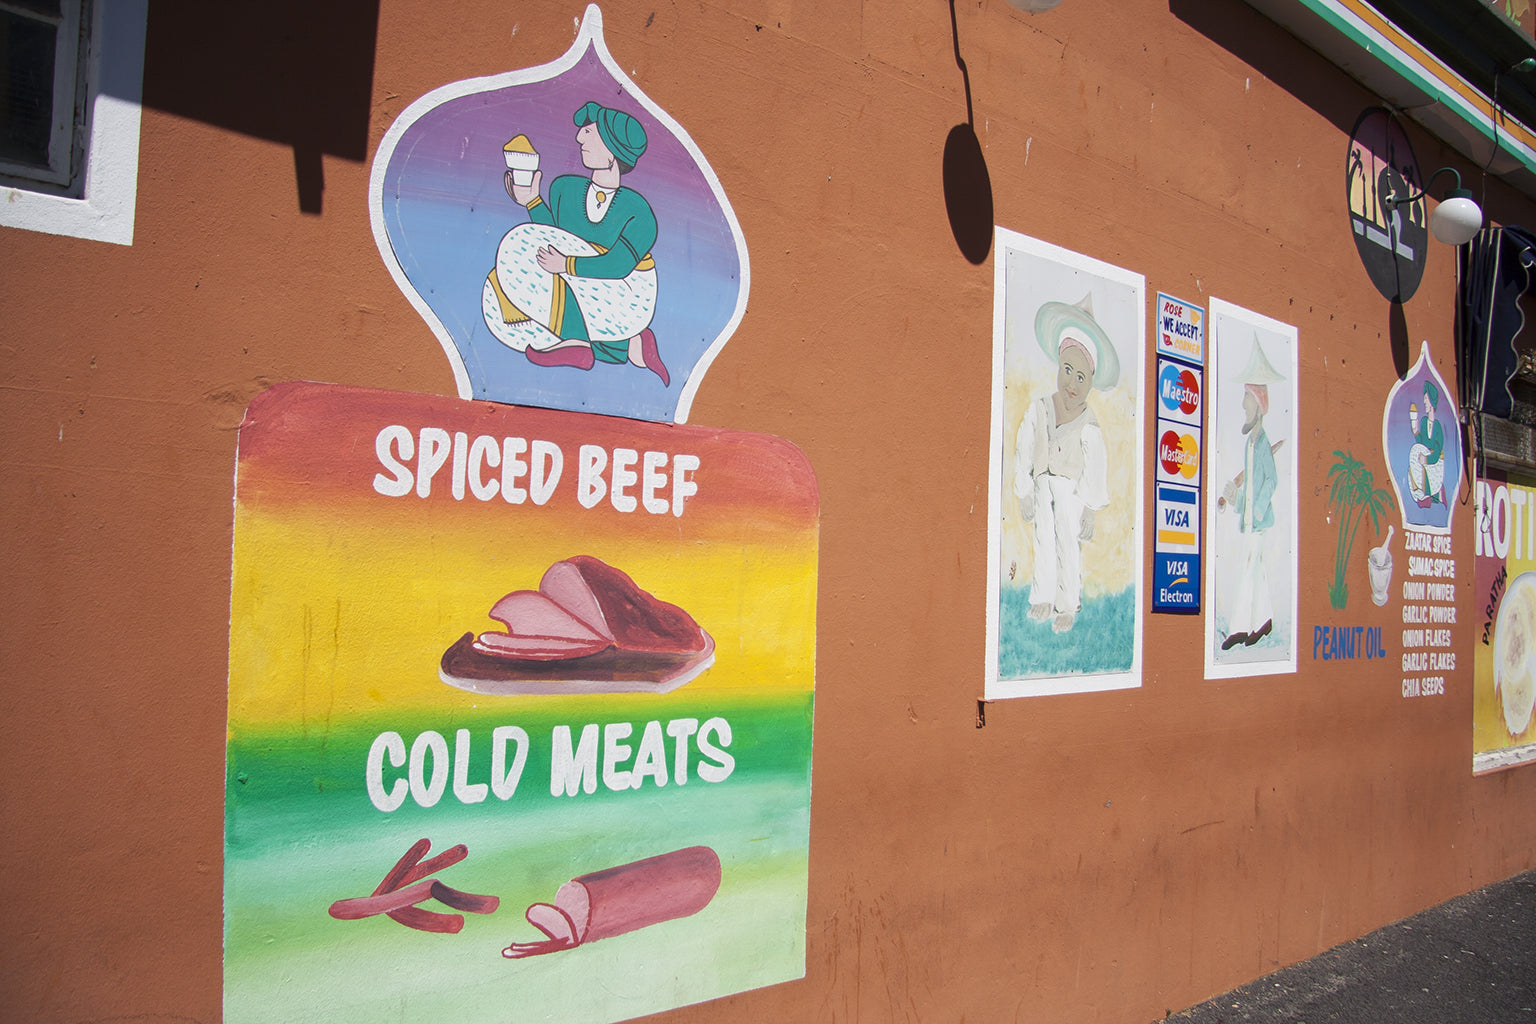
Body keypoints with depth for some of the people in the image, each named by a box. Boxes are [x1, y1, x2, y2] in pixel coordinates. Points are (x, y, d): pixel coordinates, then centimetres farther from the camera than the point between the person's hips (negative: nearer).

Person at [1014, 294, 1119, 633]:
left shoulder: (1089, 426, -15)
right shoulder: (1038, 410, -6)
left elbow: (1096, 471, -9)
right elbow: (1024, 452, 1)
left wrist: (1090, 513, -7)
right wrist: (1024, 494, 2)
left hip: (1072, 493, -3)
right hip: (1043, 488, 3)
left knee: (1069, 546, 5)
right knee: (1044, 542, 13)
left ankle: (1068, 605, 18)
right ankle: (1044, 599, 25)